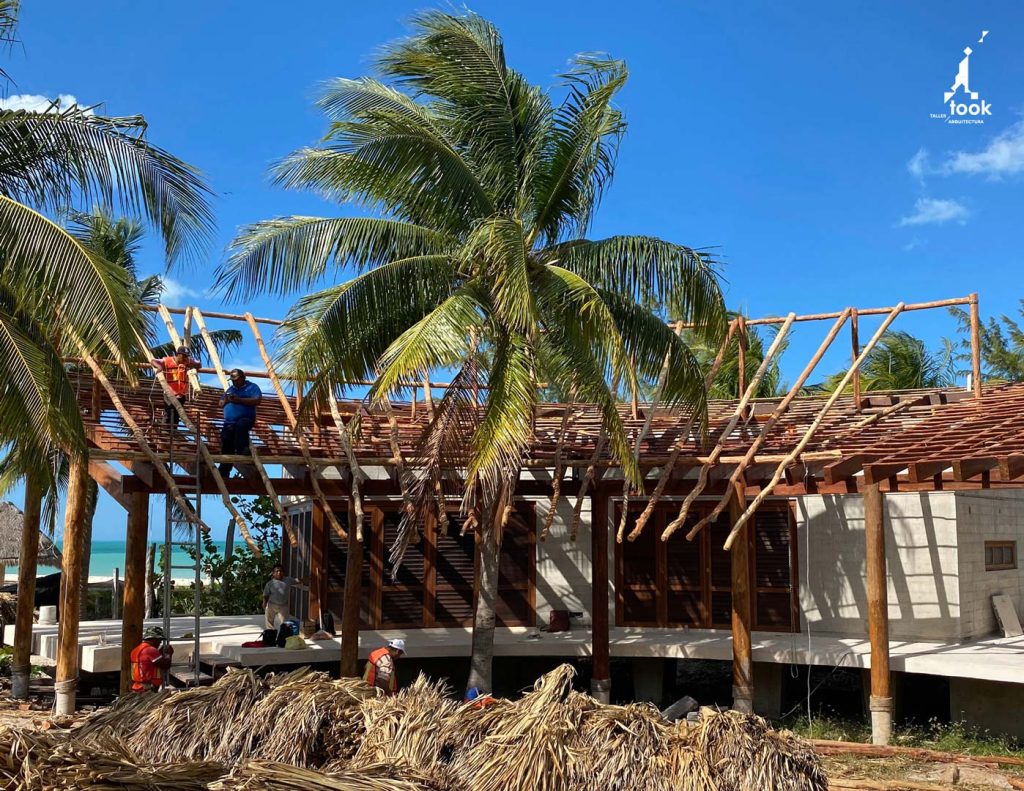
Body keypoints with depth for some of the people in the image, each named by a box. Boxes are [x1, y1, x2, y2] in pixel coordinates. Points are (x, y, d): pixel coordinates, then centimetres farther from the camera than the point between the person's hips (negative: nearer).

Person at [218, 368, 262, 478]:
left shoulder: (252, 387, 5)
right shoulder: (230, 389, 26)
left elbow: (257, 401, -12)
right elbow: (220, 404, 26)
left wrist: (239, 400, -17)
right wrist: (225, 401, 0)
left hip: (245, 419, -6)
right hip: (229, 422, 6)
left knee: (240, 426, -41)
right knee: (226, 448, -2)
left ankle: (242, 451, -42)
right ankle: (224, 473, 1)